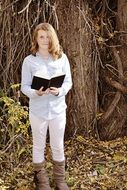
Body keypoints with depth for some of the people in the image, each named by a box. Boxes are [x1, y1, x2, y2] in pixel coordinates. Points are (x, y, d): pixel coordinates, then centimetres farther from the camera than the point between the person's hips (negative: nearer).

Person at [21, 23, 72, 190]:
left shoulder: (62, 58, -3)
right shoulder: (29, 60, -6)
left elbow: (68, 82, 0)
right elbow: (24, 86, -4)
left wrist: (59, 91, -20)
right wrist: (36, 93, -24)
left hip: (58, 109, 1)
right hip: (37, 110, -1)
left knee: (58, 146, 13)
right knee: (39, 146, 13)